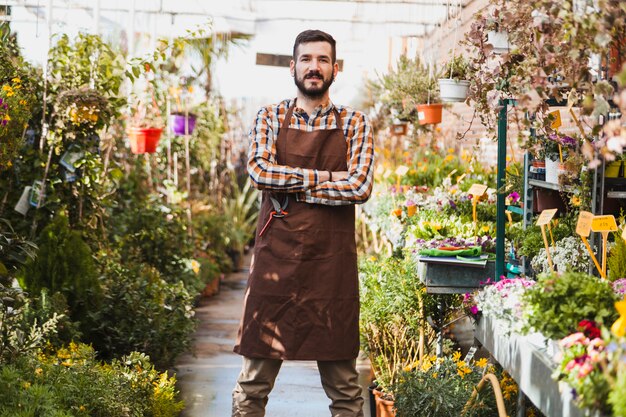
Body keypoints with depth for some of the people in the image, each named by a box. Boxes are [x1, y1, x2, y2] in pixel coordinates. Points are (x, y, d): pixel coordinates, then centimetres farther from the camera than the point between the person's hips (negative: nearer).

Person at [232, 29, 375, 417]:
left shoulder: (354, 123, 6)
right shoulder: (270, 118, 7)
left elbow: (360, 187, -8)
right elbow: (259, 171, -10)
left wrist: (292, 187, -9)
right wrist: (324, 176, -11)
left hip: (332, 260, 0)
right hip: (275, 257, 0)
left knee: (343, 381, 8)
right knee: (255, 377, 4)